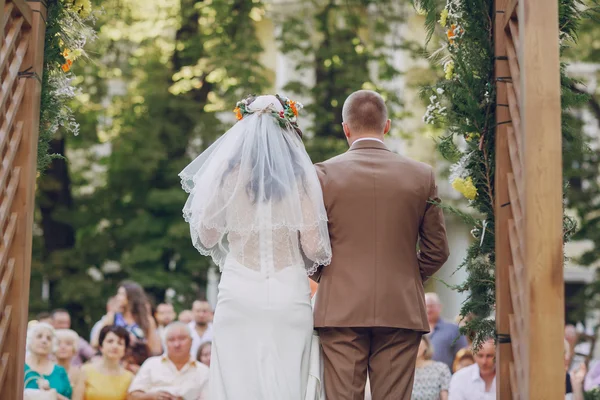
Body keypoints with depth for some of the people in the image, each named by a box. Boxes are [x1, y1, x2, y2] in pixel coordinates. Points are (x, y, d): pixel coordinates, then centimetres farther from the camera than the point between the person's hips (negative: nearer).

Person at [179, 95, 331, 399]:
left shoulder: (228, 173, 1)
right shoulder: (300, 176, 0)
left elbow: (206, 238, 7)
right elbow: (313, 247, -4)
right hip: (289, 297, 0)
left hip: (239, 296, 0)